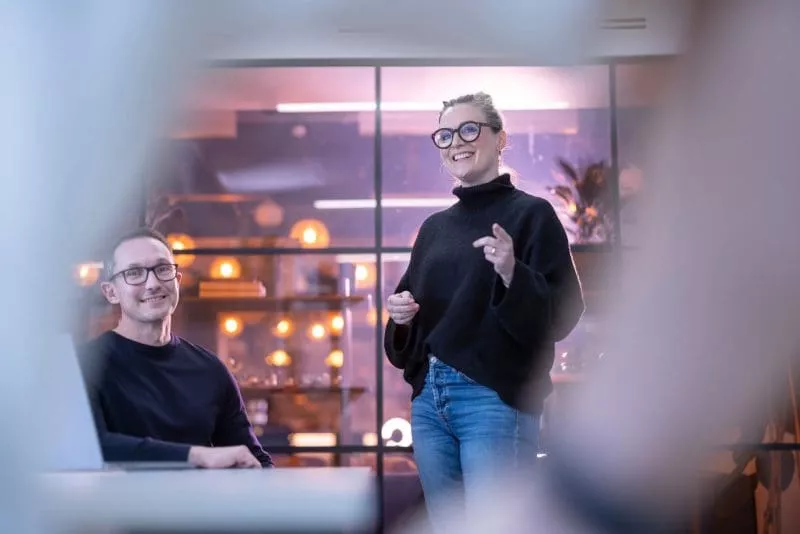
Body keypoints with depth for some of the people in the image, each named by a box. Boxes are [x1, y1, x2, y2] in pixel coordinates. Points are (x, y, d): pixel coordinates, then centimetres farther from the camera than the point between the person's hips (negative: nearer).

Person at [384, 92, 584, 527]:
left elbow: (561, 315, -10)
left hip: (497, 399, -6)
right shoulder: (434, 227, 16)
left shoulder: (531, 214, -2)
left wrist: (512, 274, -26)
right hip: (428, 397, 7)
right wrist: (400, 314, 2)